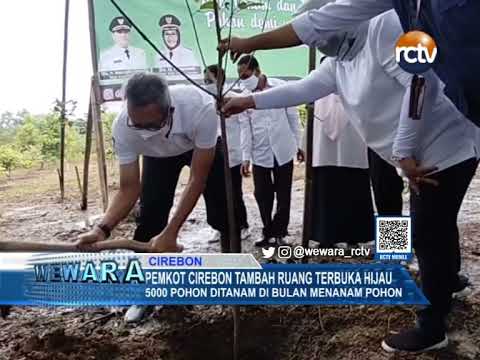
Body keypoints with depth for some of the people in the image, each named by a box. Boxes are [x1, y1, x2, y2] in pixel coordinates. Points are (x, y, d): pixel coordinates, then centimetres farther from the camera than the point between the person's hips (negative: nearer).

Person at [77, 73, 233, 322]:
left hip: (204, 146, -1)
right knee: (150, 215, -9)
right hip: (158, 154, 2)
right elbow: (129, 188, -27)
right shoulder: (122, 128, -36)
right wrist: (103, 229, -43)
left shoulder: (200, 108, -45)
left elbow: (197, 180, -38)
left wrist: (171, 233, -41)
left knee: (223, 211, -5)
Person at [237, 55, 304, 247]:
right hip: (259, 154, 2)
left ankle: (278, 232, 20)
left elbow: (292, 116, 1)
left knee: (283, 195, 6)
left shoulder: (280, 86, -4)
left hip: (283, 150, -1)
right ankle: (268, 232, 20)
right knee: (262, 195, 5)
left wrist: (298, 144, 2)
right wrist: (246, 157, -5)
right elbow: (246, 128, 1)